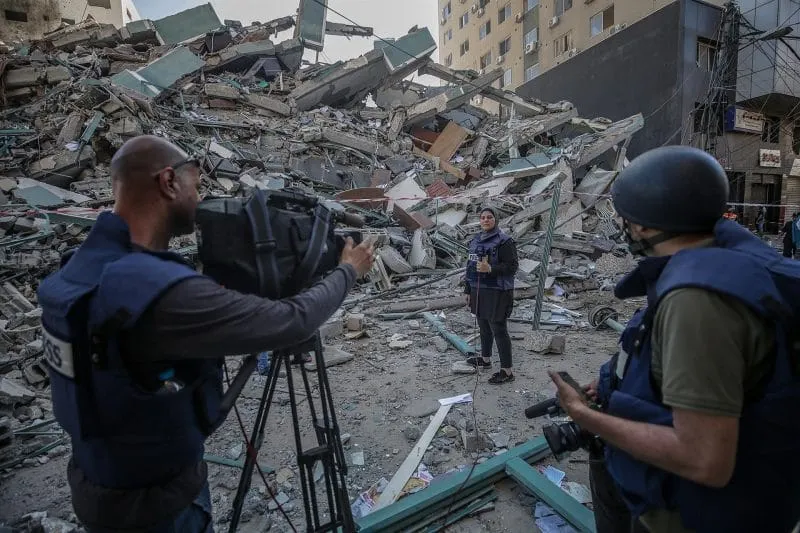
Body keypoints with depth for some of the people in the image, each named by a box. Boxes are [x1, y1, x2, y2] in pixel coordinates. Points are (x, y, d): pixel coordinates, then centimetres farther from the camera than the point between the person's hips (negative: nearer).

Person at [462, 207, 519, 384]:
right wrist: (468, 290, 18)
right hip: (478, 291, 8)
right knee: (483, 326, 20)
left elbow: (513, 266, -14)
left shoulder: (504, 241, -11)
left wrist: (491, 269, -27)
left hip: (497, 292, -8)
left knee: (498, 329, -5)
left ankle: (507, 371, 4)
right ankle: (485, 359, 38)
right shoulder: (475, 240, 12)